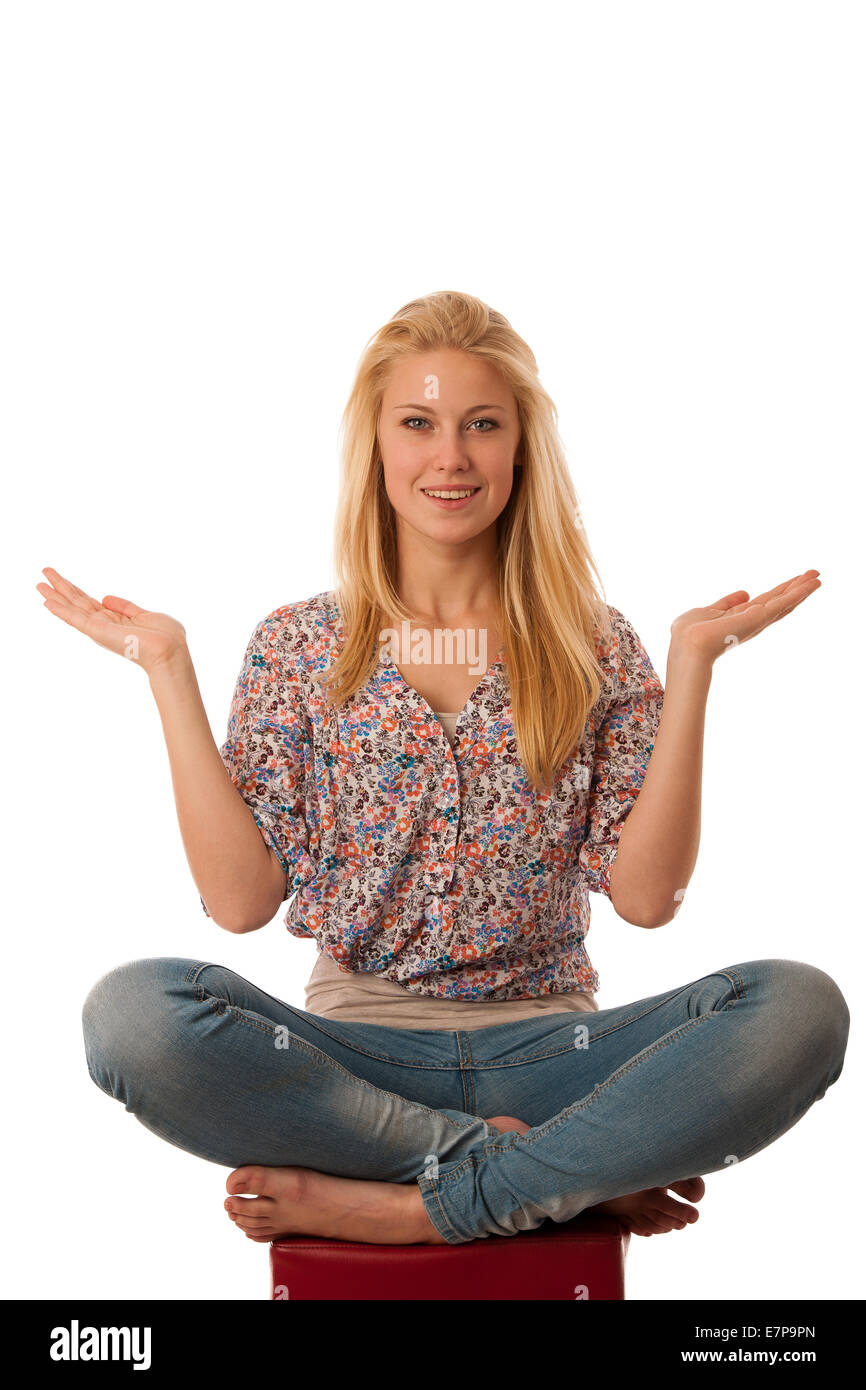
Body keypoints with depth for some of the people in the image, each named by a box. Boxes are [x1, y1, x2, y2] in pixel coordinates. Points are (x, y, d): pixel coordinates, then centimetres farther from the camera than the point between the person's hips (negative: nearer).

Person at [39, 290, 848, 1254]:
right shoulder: (298, 647, 6)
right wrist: (168, 669, -5)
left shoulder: (593, 648, 6)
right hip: (357, 1052, 0)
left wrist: (692, 662, -8)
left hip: (546, 1048, 0)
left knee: (798, 1008, -26)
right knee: (132, 1009, -30)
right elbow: (240, 899, -4)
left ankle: (400, 1204, -21)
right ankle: (579, 1169, -20)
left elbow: (645, 894, -4)